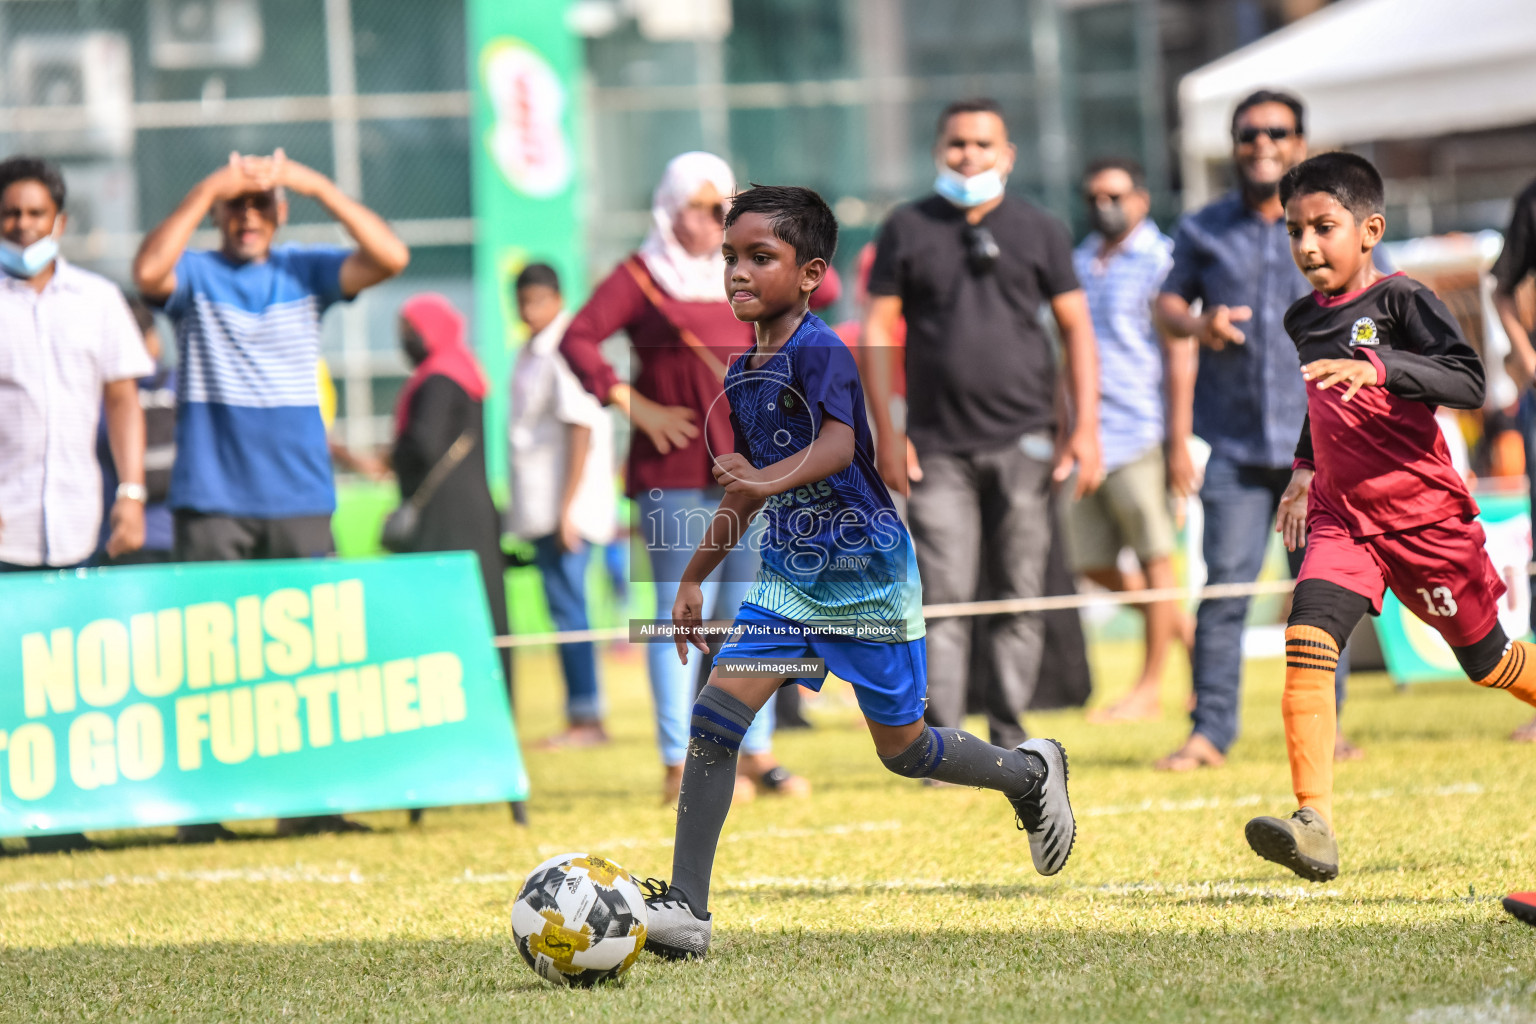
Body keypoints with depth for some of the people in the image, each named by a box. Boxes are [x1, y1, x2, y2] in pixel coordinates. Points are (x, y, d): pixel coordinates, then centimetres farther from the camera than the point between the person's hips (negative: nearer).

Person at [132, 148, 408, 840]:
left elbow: (391, 258, -5)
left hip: (299, 498, 2)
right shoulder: (195, 276, 4)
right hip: (211, 500, -2)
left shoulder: (306, 272, 10)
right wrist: (206, 190, -19)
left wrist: (317, 185, -12)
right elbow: (148, 271, -18)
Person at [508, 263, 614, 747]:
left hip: (566, 507, -9)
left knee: (568, 607, -9)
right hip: (540, 507, 9)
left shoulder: (565, 353, -13)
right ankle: (583, 717, 13)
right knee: (564, 608, 10)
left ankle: (586, 716, -7)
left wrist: (567, 508, -20)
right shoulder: (530, 353, 15)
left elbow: (581, 430, -17)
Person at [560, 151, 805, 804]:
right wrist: (635, 406, -13)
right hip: (677, 471, -5)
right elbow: (577, 341, -9)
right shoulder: (639, 278, -1)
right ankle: (679, 763, -2)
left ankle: (757, 754, 14)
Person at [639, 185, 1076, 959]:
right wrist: (695, 576, 22)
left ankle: (1030, 772, 36)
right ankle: (685, 907, -12)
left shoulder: (819, 352, -17)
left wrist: (771, 480, -53)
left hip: (866, 578, -7)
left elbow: (837, 446, -34)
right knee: (714, 714, -11)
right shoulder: (742, 376, 8)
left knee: (903, 749, 6)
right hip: (788, 580, 7)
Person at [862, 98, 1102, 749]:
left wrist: (1086, 428, 1)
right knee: (943, 597, -6)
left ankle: (1010, 736, 10)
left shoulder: (1040, 232, 9)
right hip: (937, 447, -1)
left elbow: (1075, 328, 10)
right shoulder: (907, 231, 8)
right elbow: (877, 331, 7)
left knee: (1019, 597, 2)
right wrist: (886, 432, -1)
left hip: (1023, 444, 1)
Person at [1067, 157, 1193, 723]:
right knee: (1092, 560, 5)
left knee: (1153, 556, -2)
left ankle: (1149, 687, 3)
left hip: (1139, 433, -7)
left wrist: (1179, 441, -13)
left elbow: (1180, 359, -8)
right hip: (1091, 437, 7)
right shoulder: (1079, 263, 16)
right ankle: (1186, 629, 23)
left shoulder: (1159, 261, -4)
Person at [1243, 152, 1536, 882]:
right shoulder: (1303, 320, 9)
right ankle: (1314, 824, -29)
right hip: (1341, 517, 4)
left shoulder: (1402, 301, -12)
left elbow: (1468, 384, -25)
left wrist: (1377, 367, -36)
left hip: (1425, 515, -4)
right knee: (1306, 639, -20)